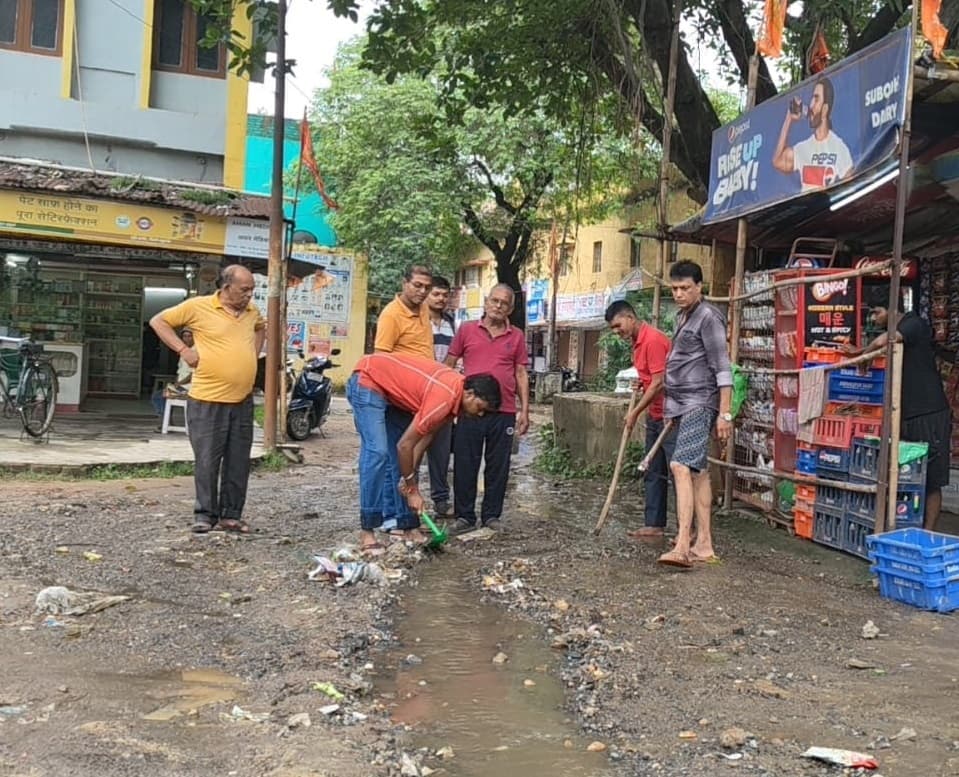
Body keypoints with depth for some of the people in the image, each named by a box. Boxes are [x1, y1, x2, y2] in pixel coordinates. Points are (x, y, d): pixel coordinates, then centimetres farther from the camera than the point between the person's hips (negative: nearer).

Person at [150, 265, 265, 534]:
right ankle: (205, 514, 14)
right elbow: (159, 321, 0)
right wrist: (183, 349, -9)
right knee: (207, 461, 1)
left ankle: (231, 515, 19)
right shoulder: (198, 306, -7)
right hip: (208, 400, -5)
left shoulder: (252, 311, 9)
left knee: (238, 463, 9)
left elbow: (261, 328, 32)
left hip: (243, 401, 5)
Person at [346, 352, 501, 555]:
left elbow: (426, 434, 1)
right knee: (377, 452, -20)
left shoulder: (457, 389, -3)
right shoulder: (445, 399, -30)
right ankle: (366, 531, -18)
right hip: (367, 381, -10)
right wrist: (412, 489, -15)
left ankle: (400, 521, 12)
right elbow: (404, 445, -25)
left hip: (388, 389, 10)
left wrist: (408, 476, -3)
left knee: (395, 457, 7)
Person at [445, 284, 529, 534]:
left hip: (504, 412, 1)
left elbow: (521, 375, 11)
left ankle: (492, 515, 19)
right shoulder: (467, 330, 5)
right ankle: (464, 516, 14)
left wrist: (524, 410, 5)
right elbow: (448, 366, 9)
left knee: (498, 467, 7)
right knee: (465, 464, 3)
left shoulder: (517, 336, 9)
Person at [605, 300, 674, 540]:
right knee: (653, 474, 11)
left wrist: (635, 412, -14)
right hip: (654, 416, 10)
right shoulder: (637, 342, 13)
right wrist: (640, 382, 3)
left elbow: (659, 382, -20)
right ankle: (654, 525, 16)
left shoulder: (653, 340, -17)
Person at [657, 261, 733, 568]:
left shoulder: (708, 318, -10)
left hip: (699, 404, -10)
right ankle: (704, 543, 14)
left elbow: (722, 369, -14)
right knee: (698, 471, 10)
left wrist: (725, 413, -18)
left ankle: (683, 546, -26)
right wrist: (673, 406, 23)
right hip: (683, 405, 10)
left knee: (681, 466, -21)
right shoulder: (683, 316, 18)